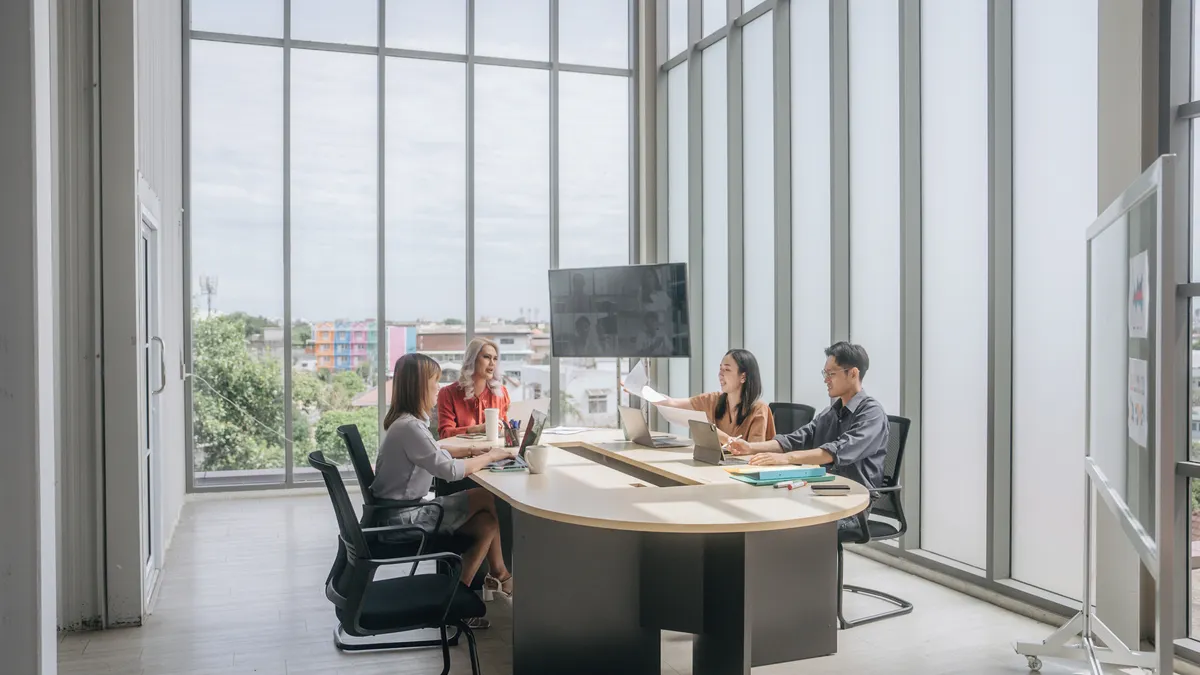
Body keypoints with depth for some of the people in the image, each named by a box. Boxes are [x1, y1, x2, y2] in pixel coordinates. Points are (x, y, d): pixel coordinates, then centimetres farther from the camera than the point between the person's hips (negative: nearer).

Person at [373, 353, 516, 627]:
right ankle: (499, 576, 13)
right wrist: (490, 456, -11)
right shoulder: (410, 427, -23)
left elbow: (433, 456, 20)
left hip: (407, 511, 9)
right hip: (405, 518, -9)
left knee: (487, 524, -1)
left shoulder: (406, 421, 8)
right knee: (486, 497, -6)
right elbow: (450, 470, -25)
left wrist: (468, 451, 5)